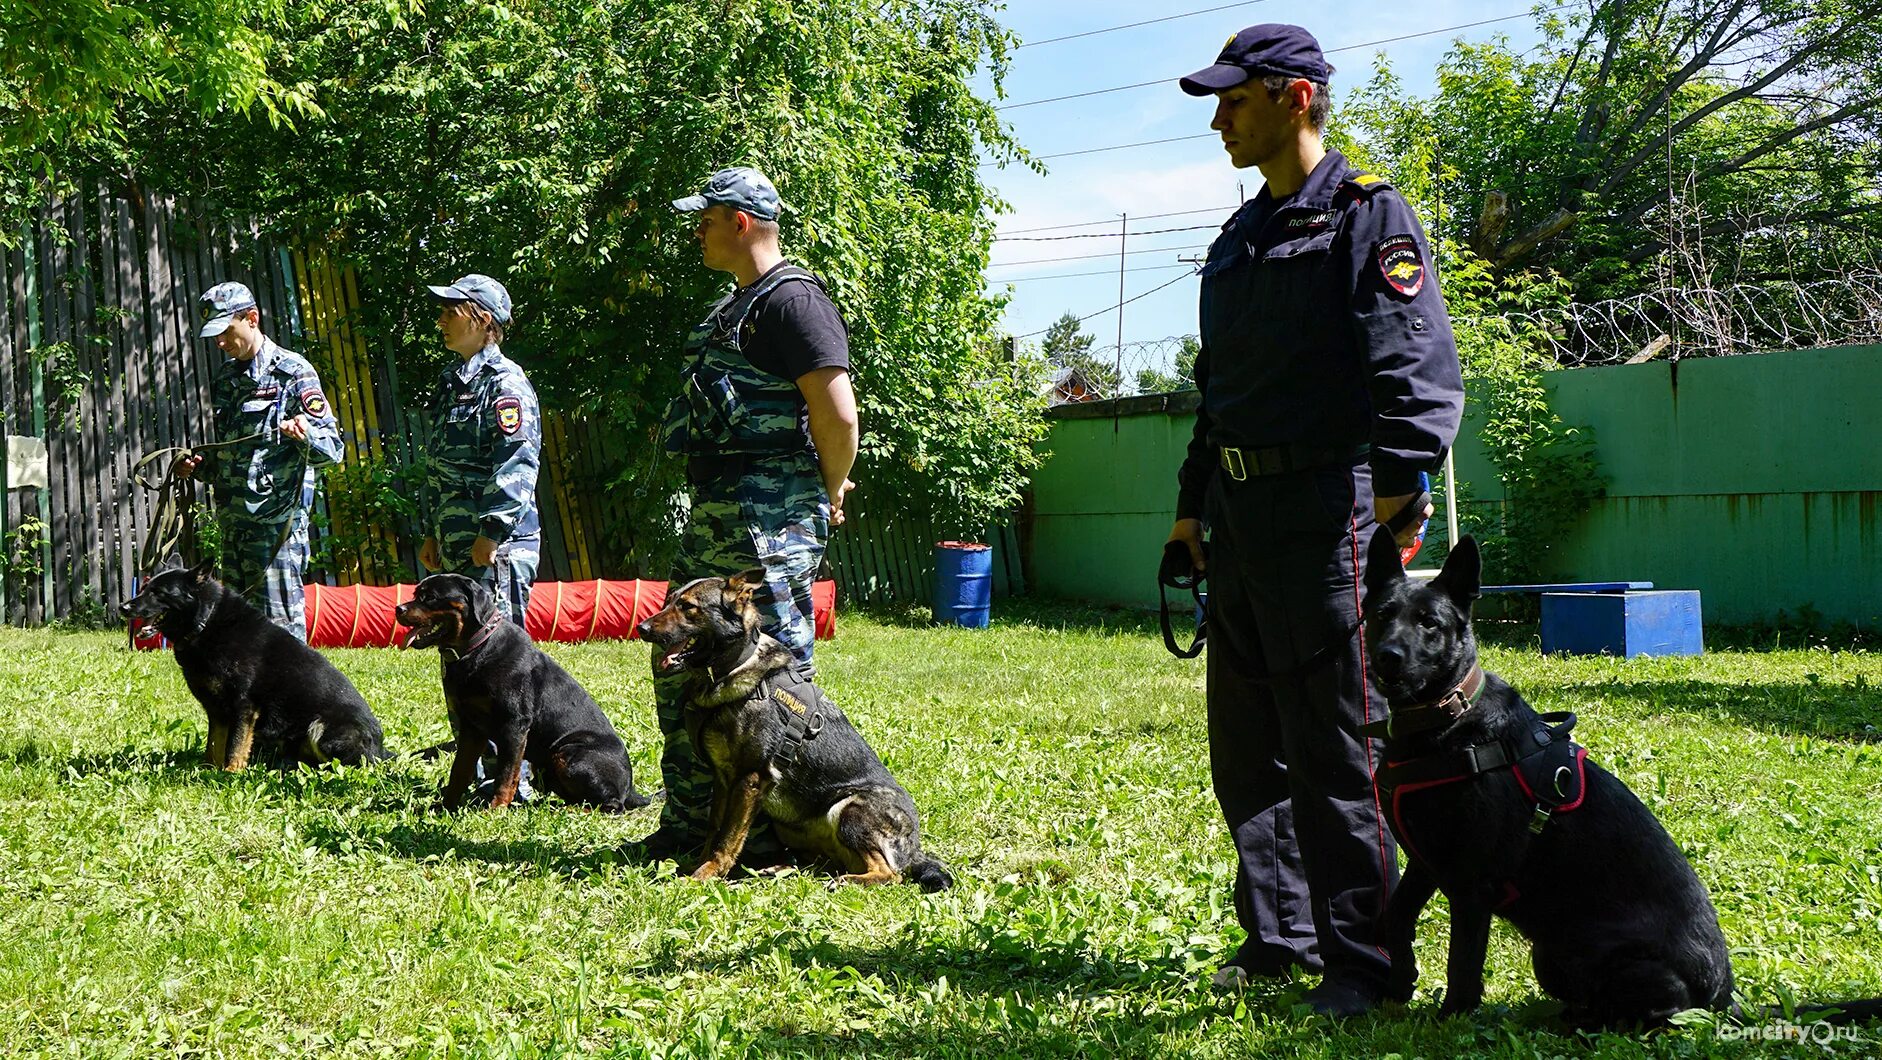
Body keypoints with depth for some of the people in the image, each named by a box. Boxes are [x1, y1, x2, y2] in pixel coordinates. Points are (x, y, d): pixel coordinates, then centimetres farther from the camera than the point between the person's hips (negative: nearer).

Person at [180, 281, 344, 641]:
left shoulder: (292, 372, -4)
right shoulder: (222, 379, 18)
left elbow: (332, 448, -9)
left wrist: (304, 433, -29)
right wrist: (200, 466, 8)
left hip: (277, 520, -7)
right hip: (233, 522, 8)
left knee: (281, 621, -9)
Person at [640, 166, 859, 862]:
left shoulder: (793, 300, -12)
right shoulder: (735, 307, 20)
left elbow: (838, 416, -20)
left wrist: (830, 496, -6)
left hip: (771, 521, -11)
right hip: (713, 517, 11)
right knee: (679, 670, 14)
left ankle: (774, 838, 1)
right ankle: (689, 824, 24)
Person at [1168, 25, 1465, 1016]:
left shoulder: (1367, 216, -6)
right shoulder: (1239, 240, 19)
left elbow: (1420, 373, -15)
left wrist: (1396, 493, -25)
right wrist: (1192, 506, 22)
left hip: (1325, 509, -8)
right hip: (1240, 516, 8)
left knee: (1334, 746, -5)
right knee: (1246, 741, 12)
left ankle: (1361, 959, 3)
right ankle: (1280, 934, 24)